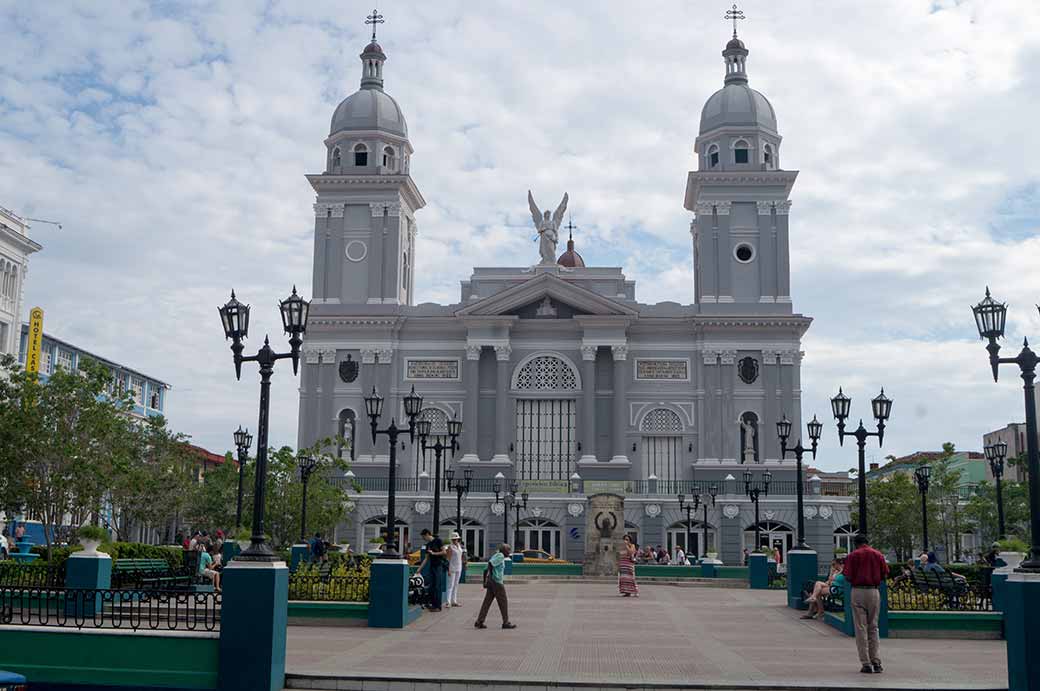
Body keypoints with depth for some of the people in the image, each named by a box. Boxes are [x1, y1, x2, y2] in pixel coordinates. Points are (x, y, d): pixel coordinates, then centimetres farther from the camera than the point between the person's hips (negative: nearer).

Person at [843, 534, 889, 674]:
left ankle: (866, 664, 0)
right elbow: (885, 574, 5)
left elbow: (848, 576, -9)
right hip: (874, 592, 3)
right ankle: (876, 662, 6)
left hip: (858, 592, -2)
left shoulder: (852, 555, -2)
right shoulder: (878, 555, 7)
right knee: (873, 628, 12)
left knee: (861, 628, 2)